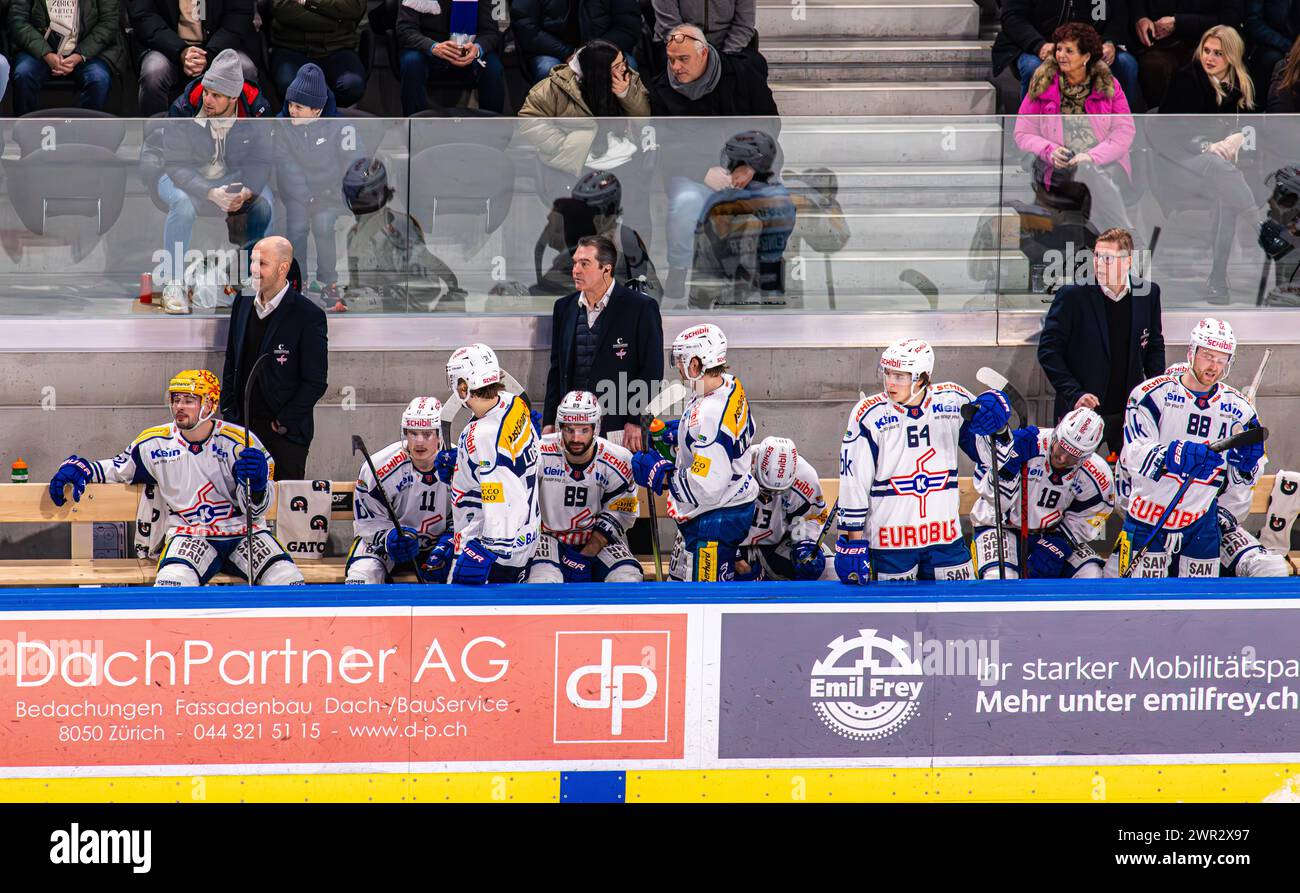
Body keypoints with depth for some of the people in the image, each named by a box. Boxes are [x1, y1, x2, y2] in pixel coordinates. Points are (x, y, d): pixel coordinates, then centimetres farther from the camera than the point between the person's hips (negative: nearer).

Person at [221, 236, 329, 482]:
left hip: (285, 434, -5)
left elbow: (315, 382, -10)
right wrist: (228, 411, 9)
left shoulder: (308, 316, -11)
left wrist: (283, 423, -11)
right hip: (242, 425, 5)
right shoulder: (243, 304, 8)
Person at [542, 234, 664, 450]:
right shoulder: (564, 308, 13)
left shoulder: (641, 308, -3)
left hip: (619, 428, -4)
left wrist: (636, 422, -10)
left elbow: (652, 369, -4)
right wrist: (549, 421, 12)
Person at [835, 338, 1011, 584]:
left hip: (945, 537, 3)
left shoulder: (953, 400, 1)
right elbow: (853, 483, -6)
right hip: (889, 541, -3)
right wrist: (853, 543, -9)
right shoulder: (868, 414, -8)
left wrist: (993, 423, -8)